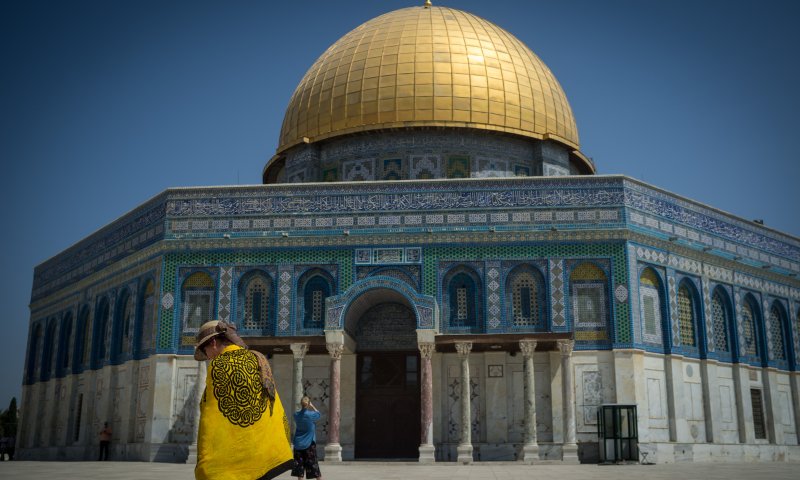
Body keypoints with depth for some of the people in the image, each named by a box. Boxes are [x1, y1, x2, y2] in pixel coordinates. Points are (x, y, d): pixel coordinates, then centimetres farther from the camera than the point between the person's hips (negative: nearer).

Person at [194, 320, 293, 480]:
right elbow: (277, 411, 13)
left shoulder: (219, 365, -6)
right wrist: (281, 446, 18)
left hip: (231, 461, -7)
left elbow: (212, 419, -12)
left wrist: (204, 466, -12)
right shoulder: (258, 360, 14)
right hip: (266, 454, 7)